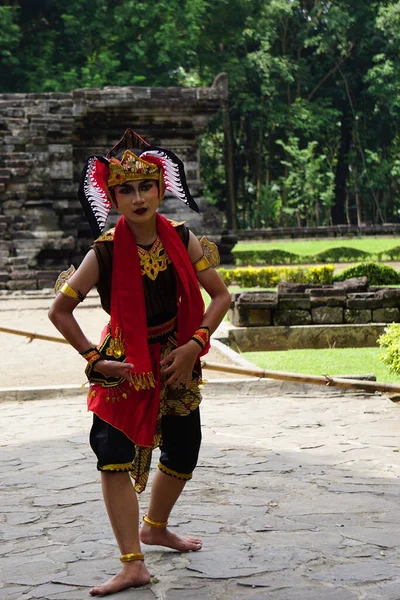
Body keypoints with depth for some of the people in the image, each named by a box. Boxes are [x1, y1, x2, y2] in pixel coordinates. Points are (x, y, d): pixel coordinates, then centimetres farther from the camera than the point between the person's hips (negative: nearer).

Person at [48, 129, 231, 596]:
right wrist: (94, 358, -13)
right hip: (124, 361, -3)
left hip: (176, 359, 3)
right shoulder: (106, 251, -15)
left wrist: (194, 344, -12)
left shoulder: (182, 239, -9)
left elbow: (220, 295, -1)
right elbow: (60, 310, -9)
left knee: (182, 453, 13)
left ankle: (155, 527, 40)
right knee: (114, 455, -15)